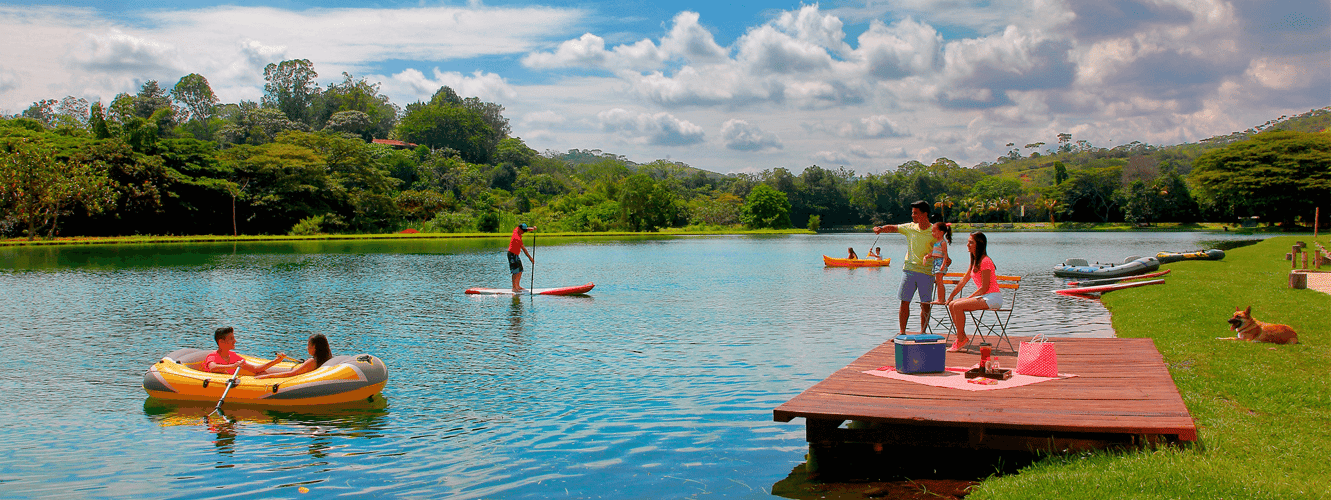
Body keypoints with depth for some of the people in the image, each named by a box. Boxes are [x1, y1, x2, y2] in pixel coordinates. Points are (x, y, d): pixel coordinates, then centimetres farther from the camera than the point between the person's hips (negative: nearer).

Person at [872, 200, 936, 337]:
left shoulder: (933, 232, -2)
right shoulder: (910, 228, 8)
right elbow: (892, 228, 12)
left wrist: (930, 256, -23)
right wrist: (881, 228, -8)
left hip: (926, 272, -2)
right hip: (909, 269, 3)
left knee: (925, 304, 0)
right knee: (904, 302, 0)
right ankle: (902, 332, 7)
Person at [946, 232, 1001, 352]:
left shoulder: (985, 261, -16)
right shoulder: (974, 261, 14)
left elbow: (984, 288, -19)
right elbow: (963, 281, 18)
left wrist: (968, 298, -13)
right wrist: (951, 296, 14)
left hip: (992, 298, -9)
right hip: (983, 297, 10)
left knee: (958, 306, -23)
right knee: (951, 305, -2)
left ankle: (960, 340, -14)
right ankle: (963, 338, -1)